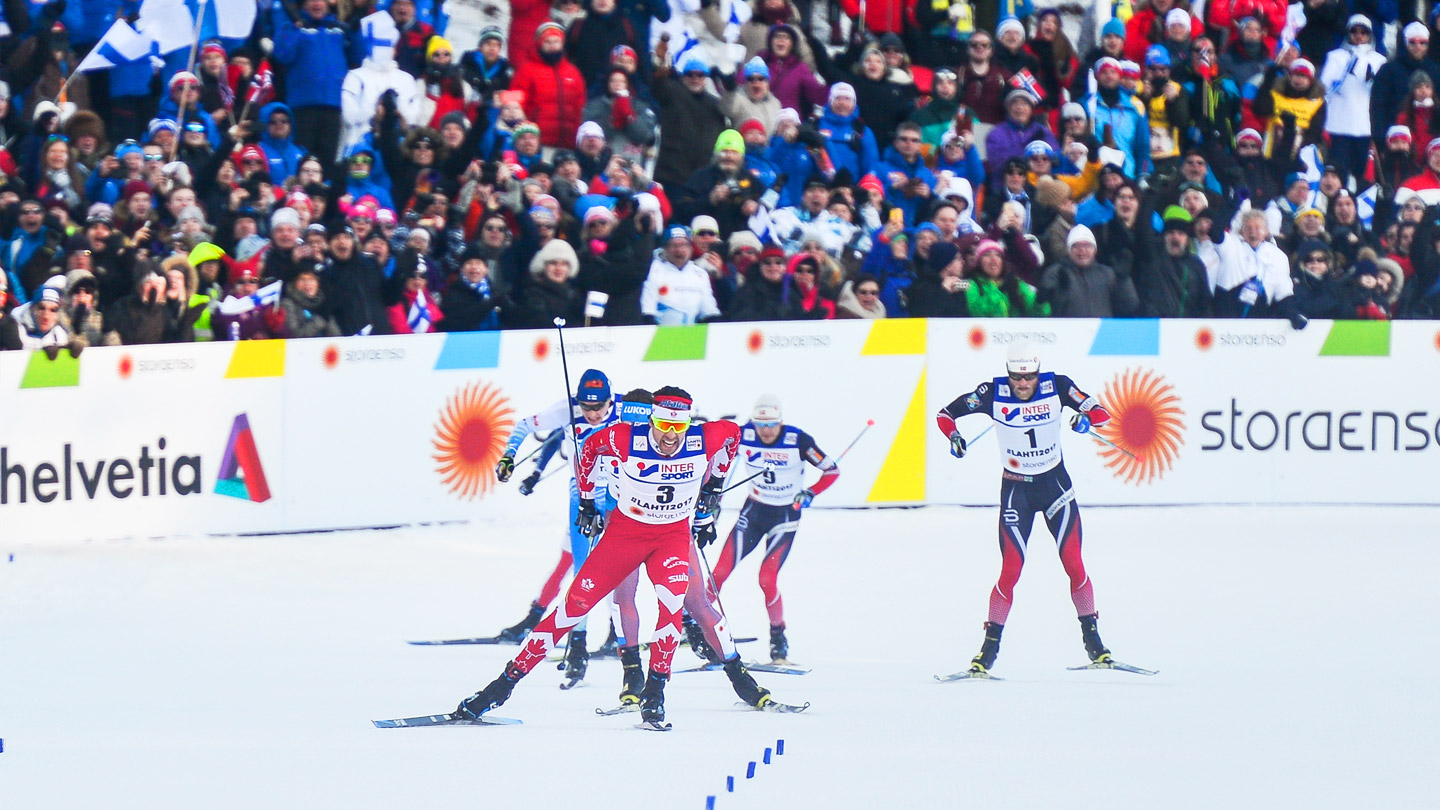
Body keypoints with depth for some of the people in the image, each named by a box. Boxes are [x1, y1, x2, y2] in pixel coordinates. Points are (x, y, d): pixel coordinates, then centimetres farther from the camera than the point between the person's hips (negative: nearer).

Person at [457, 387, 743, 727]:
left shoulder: (706, 440, -19)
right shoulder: (626, 440, -22)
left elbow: (732, 431, 5)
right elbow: (592, 446, 0)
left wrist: (713, 486, 8)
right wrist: (587, 502, 6)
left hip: (673, 534, 1)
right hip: (626, 529, -1)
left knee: (672, 602, -28)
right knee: (576, 603, -6)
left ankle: (654, 693, -15)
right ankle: (508, 679, 0)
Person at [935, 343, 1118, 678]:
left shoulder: (1056, 386, -10)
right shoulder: (993, 393, -12)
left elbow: (1102, 413, -7)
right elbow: (946, 414, -3)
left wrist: (1087, 418, -30)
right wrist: (953, 435, -23)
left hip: (1055, 483, 1)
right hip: (1016, 489, -1)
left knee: (1074, 564, -4)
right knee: (1011, 570, -8)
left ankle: (1093, 641, 6)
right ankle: (990, 647, 2)